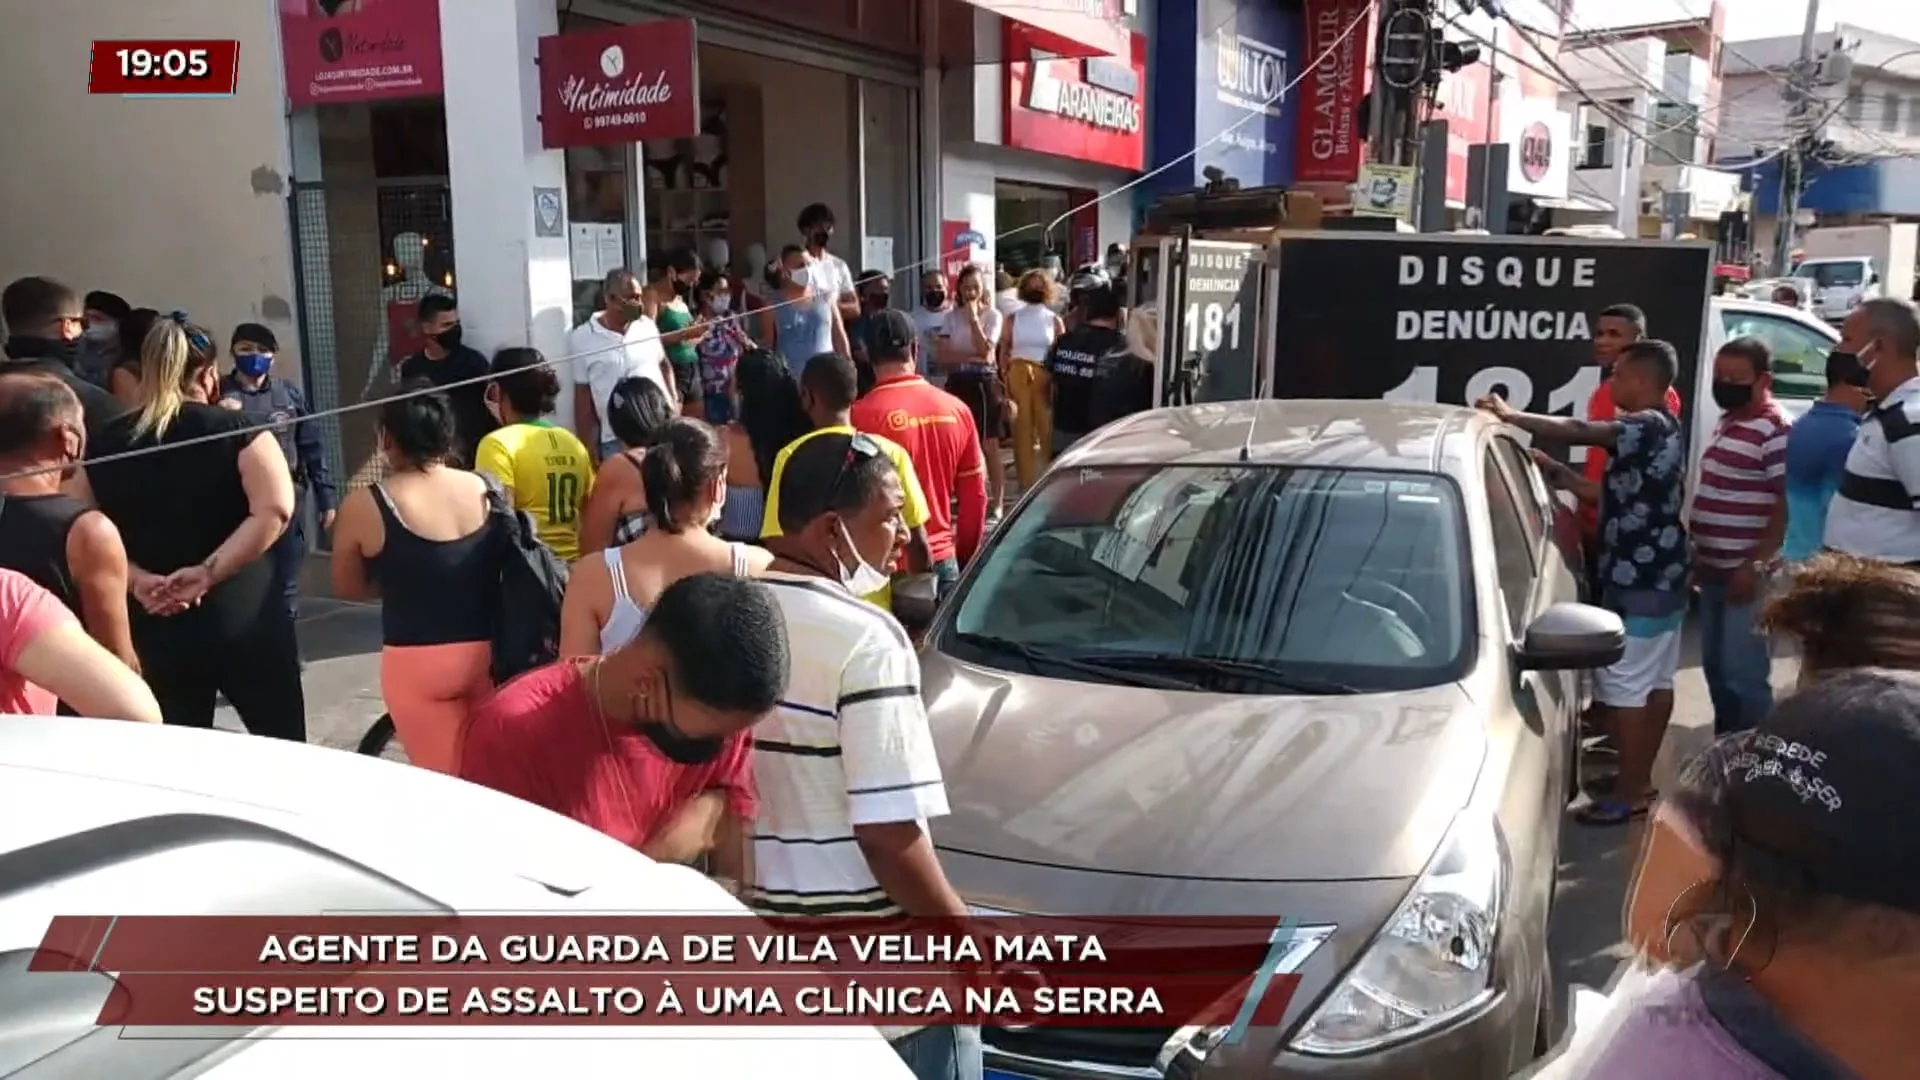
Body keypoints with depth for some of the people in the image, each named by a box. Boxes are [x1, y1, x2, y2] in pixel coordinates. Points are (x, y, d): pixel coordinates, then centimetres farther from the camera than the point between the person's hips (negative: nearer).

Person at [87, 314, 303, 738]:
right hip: (243, 617, -3)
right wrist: (208, 572, -17)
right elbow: (274, 510, -19)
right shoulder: (237, 431, -6)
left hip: (153, 629, 3)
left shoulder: (104, 446, 4)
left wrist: (137, 582, -8)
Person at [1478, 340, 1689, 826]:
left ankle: (1628, 793, 2)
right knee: (1656, 681, 14)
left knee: (1624, 687, -5)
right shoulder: (1660, 431, 14)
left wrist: (1508, 415, -22)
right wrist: (1557, 473, 11)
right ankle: (1640, 778, 23)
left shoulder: (1649, 426, -17)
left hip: (1637, 580, -10)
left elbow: (1577, 431, -29)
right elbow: (1617, 495, 15)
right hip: (1662, 576, 10)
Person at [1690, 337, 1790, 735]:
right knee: (1716, 667, 16)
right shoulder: (1726, 423, 14)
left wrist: (1757, 565, -22)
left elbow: (1788, 505, -18)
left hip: (1746, 574, -9)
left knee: (1742, 672, -6)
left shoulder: (1776, 431, -15)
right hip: (1715, 570, 9)